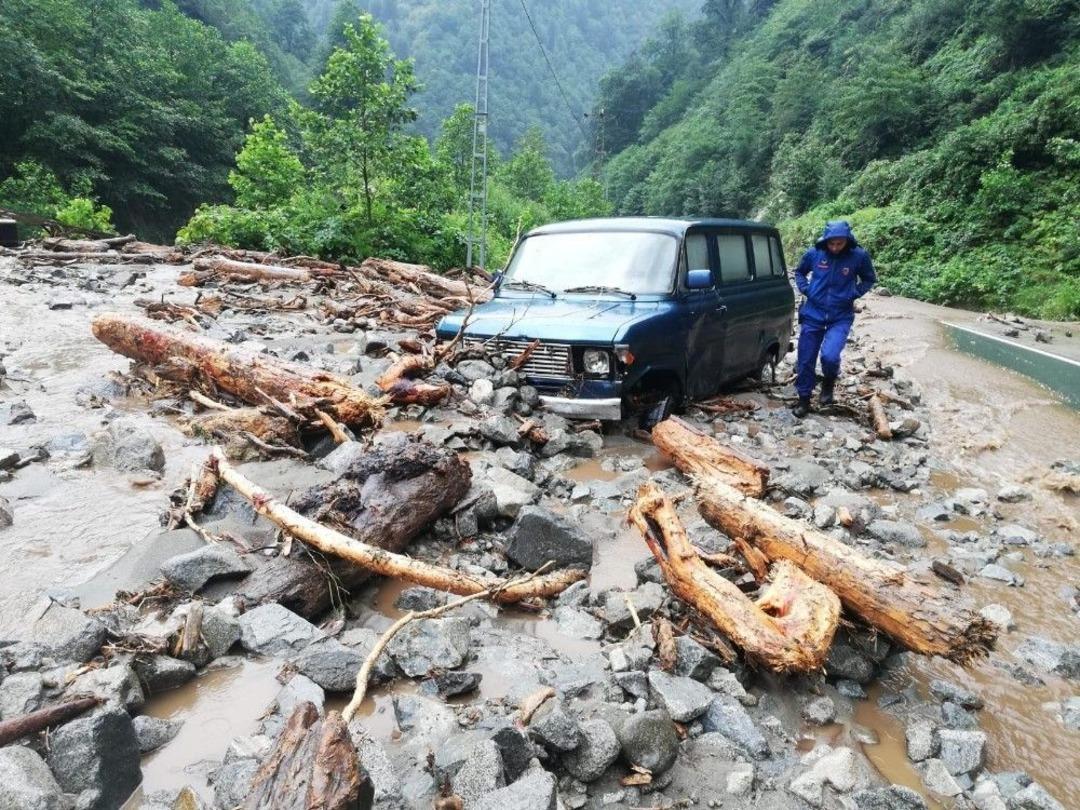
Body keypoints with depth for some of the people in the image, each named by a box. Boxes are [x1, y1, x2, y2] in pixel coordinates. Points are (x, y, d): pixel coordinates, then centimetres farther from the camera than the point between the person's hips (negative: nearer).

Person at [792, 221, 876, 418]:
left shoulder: (859, 256, -8)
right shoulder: (814, 253, -5)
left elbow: (869, 280, 9)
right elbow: (799, 272, 14)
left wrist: (854, 294, -6)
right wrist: (805, 288, -1)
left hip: (841, 317, -2)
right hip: (813, 314, 2)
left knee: (829, 355, -22)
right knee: (805, 360, 6)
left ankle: (829, 381, 12)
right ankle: (804, 399, 25)